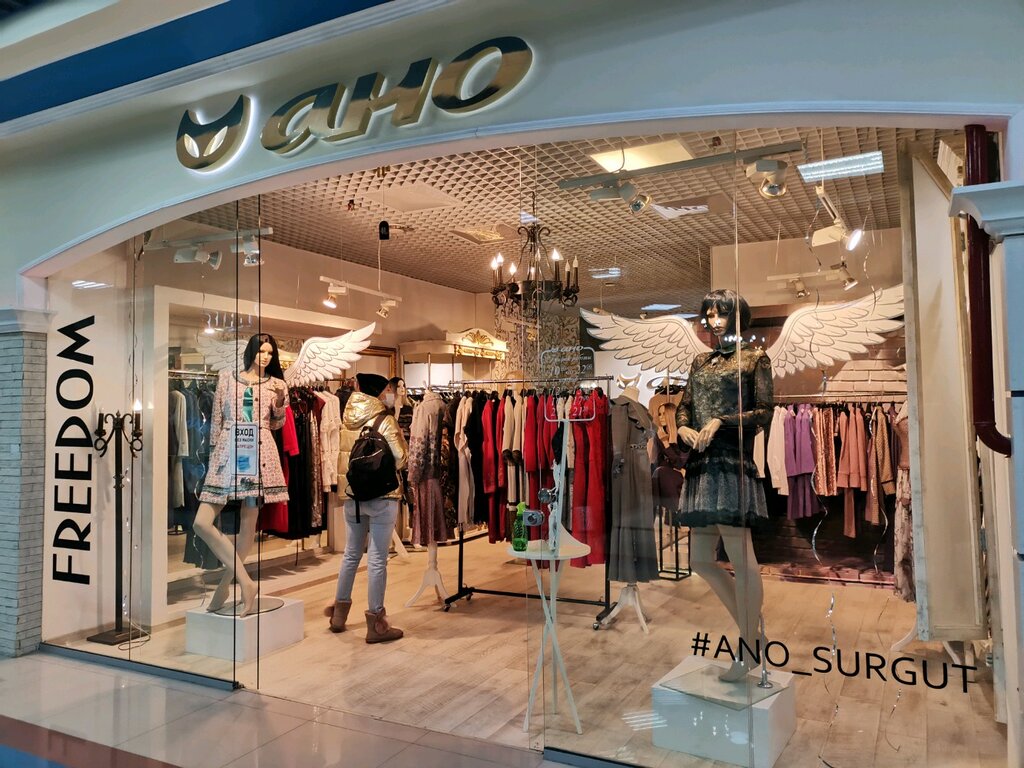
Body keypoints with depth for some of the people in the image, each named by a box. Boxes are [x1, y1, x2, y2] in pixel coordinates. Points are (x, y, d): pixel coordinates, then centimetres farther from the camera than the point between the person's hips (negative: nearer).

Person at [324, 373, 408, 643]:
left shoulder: (349, 416, 5)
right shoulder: (385, 420, -13)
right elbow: (400, 458, -12)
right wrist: (399, 433, 4)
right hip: (382, 496, -6)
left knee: (351, 554, 19)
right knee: (377, 559, 0)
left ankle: (339, 612, 30)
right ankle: (376, 623, 7)